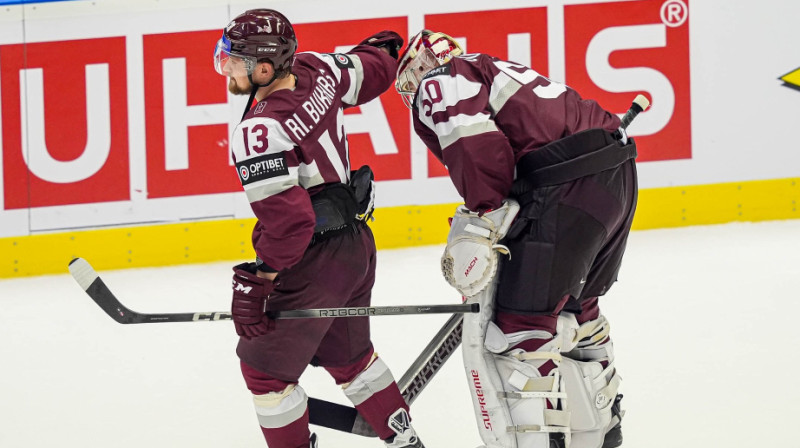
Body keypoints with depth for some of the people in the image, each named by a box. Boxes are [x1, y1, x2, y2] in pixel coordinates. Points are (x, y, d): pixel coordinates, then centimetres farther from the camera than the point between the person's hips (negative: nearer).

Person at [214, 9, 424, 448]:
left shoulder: (259, 132, -28)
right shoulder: (316, 71, -6)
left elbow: (287, 218, -30)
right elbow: (372, 71, 14)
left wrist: (257, 283, -22)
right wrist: (381, 48, 37)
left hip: (314, 261, -9)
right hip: (357, 244, 9)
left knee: (264, 366, 6)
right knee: (347, 352, 27)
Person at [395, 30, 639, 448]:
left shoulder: (438, 85, 4)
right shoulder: (495, 72, 32)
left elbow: (479, 147, -15)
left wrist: (479, 225, -14)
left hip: (568, 190, -10)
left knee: (518, 328, -7)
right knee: (573, 309, 27)